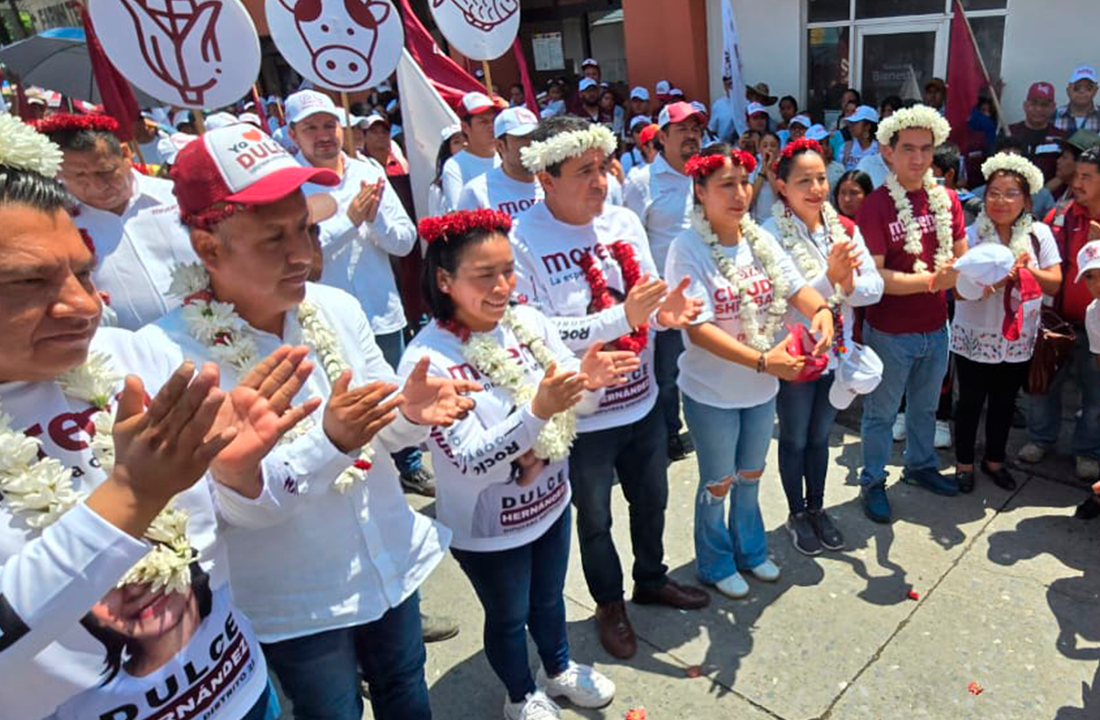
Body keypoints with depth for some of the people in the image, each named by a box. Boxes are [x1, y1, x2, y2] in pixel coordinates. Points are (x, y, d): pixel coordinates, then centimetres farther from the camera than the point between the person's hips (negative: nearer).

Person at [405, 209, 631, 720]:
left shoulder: (529, 322, -11)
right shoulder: (427, 360, -27)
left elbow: (577, 406, -3)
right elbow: (472, 462, -29)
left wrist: (590, 379, -26)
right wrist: (537, 411, -42)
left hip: (550, 501, 5)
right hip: (487, 527, -5)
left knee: (549, 597, 29)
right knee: (508, 616, 22)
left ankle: (558, 669, 58)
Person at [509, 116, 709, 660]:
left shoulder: (624, 221, -3)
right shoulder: (523, 242, -20)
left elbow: (647, 301, 5)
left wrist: (666, 312, -19)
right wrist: (622, 316, -31)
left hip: (642, 401, 5)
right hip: (582, 415, -5)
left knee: (651, 501, 25)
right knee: (594, 518, 18)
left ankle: (651, 580, 53)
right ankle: (609, 605, 45)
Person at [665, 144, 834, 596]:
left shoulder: (761, 240, -2)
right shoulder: (688, 249, -20)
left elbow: (796, 288, -1)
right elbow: (698, 329, -25)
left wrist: (821, 310, -24)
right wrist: (762, 360, -31)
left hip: (761, 388, 6)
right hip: (712, 392, -5)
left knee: (750, 475, 24)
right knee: (718, 483, 13)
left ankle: (750, 551, 47)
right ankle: (715, 564, 38)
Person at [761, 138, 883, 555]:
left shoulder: (844, 229, -2)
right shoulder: (772, 234, -17)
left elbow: (875, 287, -6)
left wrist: (851, 284, -26)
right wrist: (830, 276, -34)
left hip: (836, 353, 5)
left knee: (820, 435, 21)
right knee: (795, 439, 14)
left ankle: (817, 507, 40)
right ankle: (796, 514, 34)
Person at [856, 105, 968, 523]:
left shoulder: (947, 200, 1)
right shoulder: (876, 206, -16)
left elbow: (961, 258, 8)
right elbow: (874, 276, -20)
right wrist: (931, 280, -29)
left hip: (935, 328, 6)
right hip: (889, 331, -5)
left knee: (925, 407, 24)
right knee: (881, 412, 10)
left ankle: (920, 466, 46)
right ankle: (872, 481, 28)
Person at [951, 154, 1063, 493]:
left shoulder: (1039, 234, -2)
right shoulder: (971, 235, -11)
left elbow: (1054, 284, -5)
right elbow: (960, 290, -16)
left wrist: (1027, 271, -22)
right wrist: (997, 278, -30)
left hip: (1019, 340, 3)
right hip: (975, 338, -3)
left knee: (1004, 403, 17)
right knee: (971, 402, 9)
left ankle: (995, 460, 36)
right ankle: (964, 463, 27)